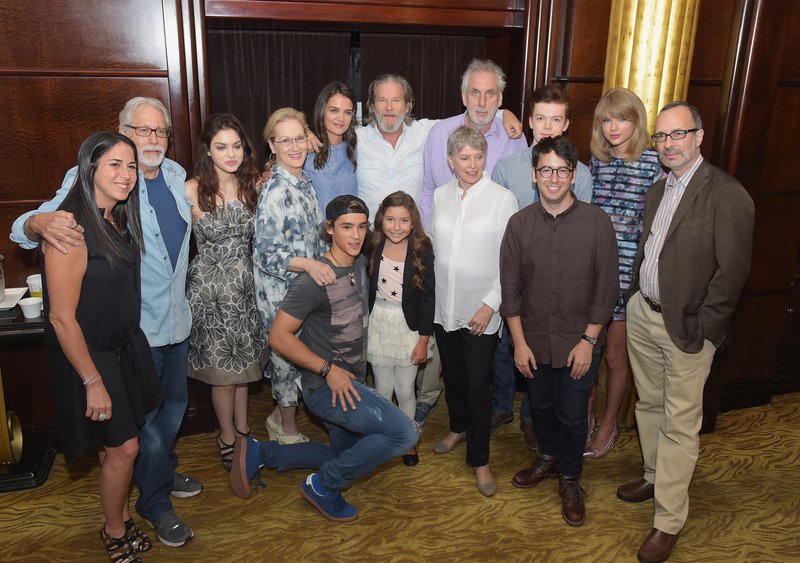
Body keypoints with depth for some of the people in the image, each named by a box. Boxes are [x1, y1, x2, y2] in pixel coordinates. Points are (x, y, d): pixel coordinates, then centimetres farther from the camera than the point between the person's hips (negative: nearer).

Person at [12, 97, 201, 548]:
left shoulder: (176, 174, 4)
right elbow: (23, 228, -19)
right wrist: (41, 222, -42)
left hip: (179, 319, 6)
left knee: (175, 403, 23)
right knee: (146, 416, 8)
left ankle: (164, 472, 48)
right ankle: (155, 502, 30)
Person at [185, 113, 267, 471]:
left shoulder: (253, 184, 1)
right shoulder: (193, 191, -13)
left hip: (245, 286, 4)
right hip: (210, 289, -4)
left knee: (243, 362, 16)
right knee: (223, 369, 6)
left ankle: (243, 430, 34)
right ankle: (227, 438, 28)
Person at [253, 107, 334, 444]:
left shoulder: (302, 182, 6)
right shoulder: (276, 191, -21)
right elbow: (265, 253, -23)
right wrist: (309, 264, -32)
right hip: (281, 290, -8)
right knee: (289, 356, 7)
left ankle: (280, 416, 37)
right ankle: (288, 430, 26)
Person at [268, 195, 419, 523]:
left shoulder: (362, 265, 4)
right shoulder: (314, 281, -20)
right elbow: (278, 336, -18)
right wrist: (327, 369, -21)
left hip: (350, 384, 9)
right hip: (325, 386, -8)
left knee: (346, 456, 21)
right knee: (404, 433, -20)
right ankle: (323, 485, -4)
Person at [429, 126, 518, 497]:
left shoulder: (503, 199, -9)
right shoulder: (440, 195, 4)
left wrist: (490, 305, -13)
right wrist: (428, 294, 9)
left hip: (480, 311, -4)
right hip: (443, 306, 4)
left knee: (478, 383, 0)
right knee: (452, 374, 19)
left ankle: (479, 459, 16)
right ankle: (458, 427, 44)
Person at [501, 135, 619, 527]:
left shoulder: (597, 223, -11)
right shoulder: (520, 223, -6)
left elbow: (606, 288, -8)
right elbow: (510, 287, -3)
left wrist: (588, 341, -10)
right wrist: (519, 342, -4)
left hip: (579, 342, -2)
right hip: (533, 340, 2)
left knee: (572, 415, 10)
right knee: (540, 405, 21)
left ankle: (570, 479, 35)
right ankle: (548, 457, 48)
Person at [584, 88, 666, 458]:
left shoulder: (655, 163, -6)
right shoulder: (594, 161, 7)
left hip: (627, 271, -4)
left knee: (615, 355, 9)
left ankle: (608, 425, 30)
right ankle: (585, 417, 32)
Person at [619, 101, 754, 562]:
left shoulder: (727, 194, -14)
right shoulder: (658, 190, 10)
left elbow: (732, 270, -16)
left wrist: (699, 329, -15)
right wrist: (634, 298, 8)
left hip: (686, 328, -7)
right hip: (642, 315, 7)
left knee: (680, 425, 3)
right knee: (649, 404, 20)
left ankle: (669, 522, 15)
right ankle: (656, 476, 42)